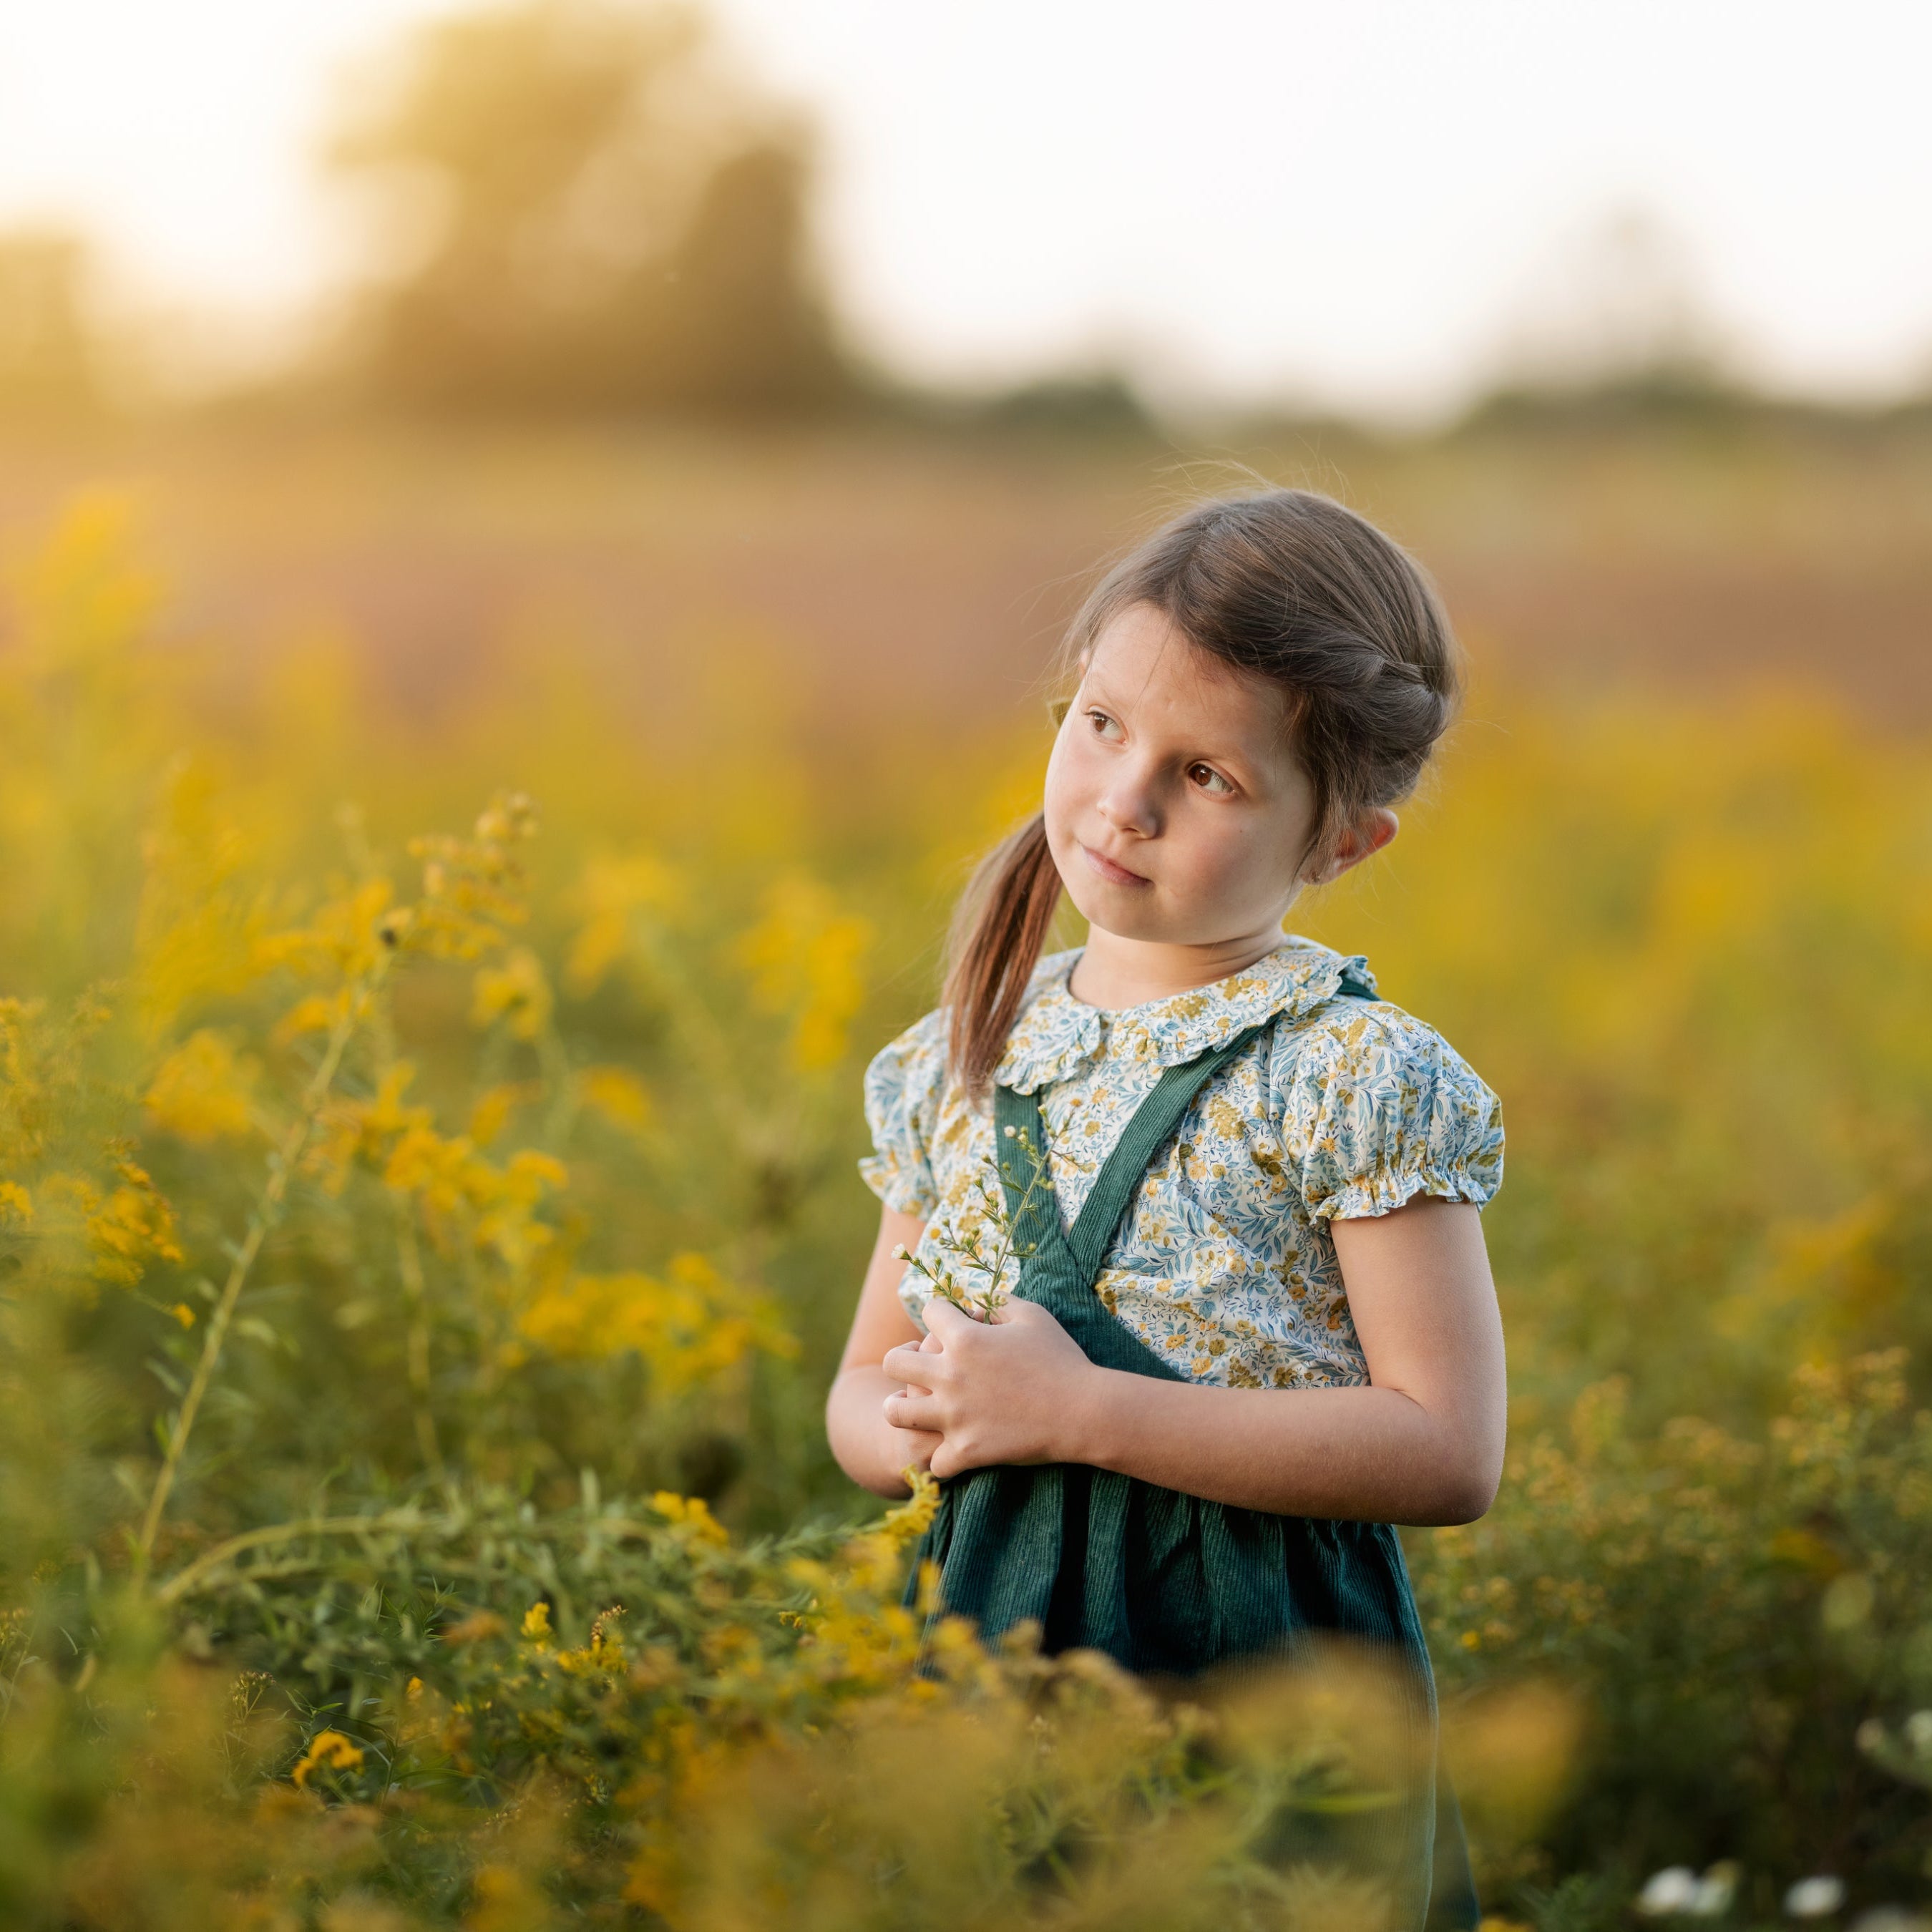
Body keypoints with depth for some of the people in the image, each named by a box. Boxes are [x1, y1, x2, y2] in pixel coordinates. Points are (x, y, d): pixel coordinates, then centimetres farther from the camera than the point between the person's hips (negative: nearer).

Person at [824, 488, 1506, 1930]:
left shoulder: (1358, 1080, -9)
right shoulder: (956, 1066, 7)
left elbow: (1449, 1454, -16)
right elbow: (865, 1393, 15)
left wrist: (1080, 1412, -20)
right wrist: (915, 1426, -11)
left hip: (1263, 1670, -4)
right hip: (998, 1640, 4)